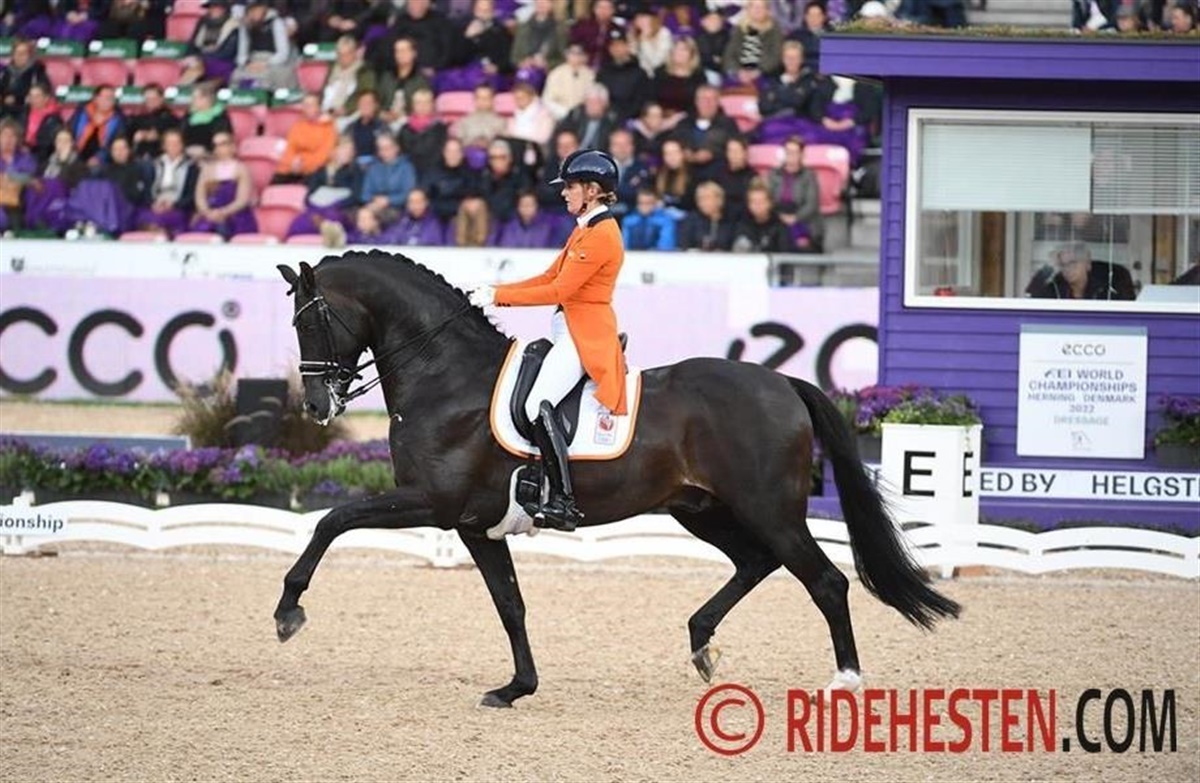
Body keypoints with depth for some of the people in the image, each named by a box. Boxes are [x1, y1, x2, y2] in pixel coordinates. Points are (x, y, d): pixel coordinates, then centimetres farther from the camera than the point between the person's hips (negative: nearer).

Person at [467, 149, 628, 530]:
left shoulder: (601, 234, -13)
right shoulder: (585, 230, 19)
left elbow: (559, 290, -17)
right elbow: (549, 277, 19)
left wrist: (499, 297, -13)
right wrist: (494, 291, 8)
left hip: (586, 336, -11)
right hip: (568, 330, 11)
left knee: (539, 404, -26)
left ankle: (563, 502, -29)